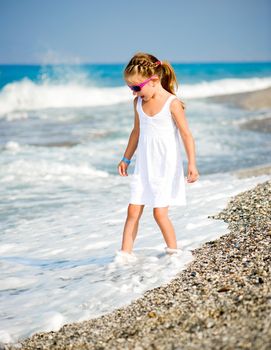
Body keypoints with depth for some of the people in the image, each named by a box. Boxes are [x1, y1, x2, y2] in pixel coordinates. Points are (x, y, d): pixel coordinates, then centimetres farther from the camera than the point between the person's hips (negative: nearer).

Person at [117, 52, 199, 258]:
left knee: (160, 212, -5)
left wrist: (192, 164, -20)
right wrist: (126, 159, 25)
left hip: (166, 166, -6)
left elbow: (186, 134, -13)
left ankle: (173, 252, 13)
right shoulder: (139, 102, 6)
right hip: (144, 166, 6)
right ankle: (125, 253, 5)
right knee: (133, 211, 0)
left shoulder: (172, 103, -14)